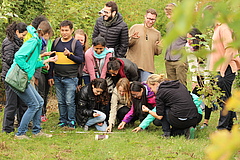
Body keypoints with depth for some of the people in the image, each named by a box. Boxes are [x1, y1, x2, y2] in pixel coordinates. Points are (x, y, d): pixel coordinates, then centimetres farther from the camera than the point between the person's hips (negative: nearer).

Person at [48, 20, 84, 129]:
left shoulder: (76, 44, 0)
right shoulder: (56, 43, 12)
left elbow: (81, 60, -5)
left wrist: (70, 55, -22)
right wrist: (50, 76, 12)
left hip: (70, 78, -4)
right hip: (57, 78, 4)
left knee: (70, 101, -6)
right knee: (61, 101, 7)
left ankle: (71, 122, 3)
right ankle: (63, 121, 15)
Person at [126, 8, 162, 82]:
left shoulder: (157, 33, 16)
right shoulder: (135, 28, 8)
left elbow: (157, 52, 18)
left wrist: (159, 46, -3)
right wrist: (131, 39, -15)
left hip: (148, 67, 2)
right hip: (132, 64, -2)